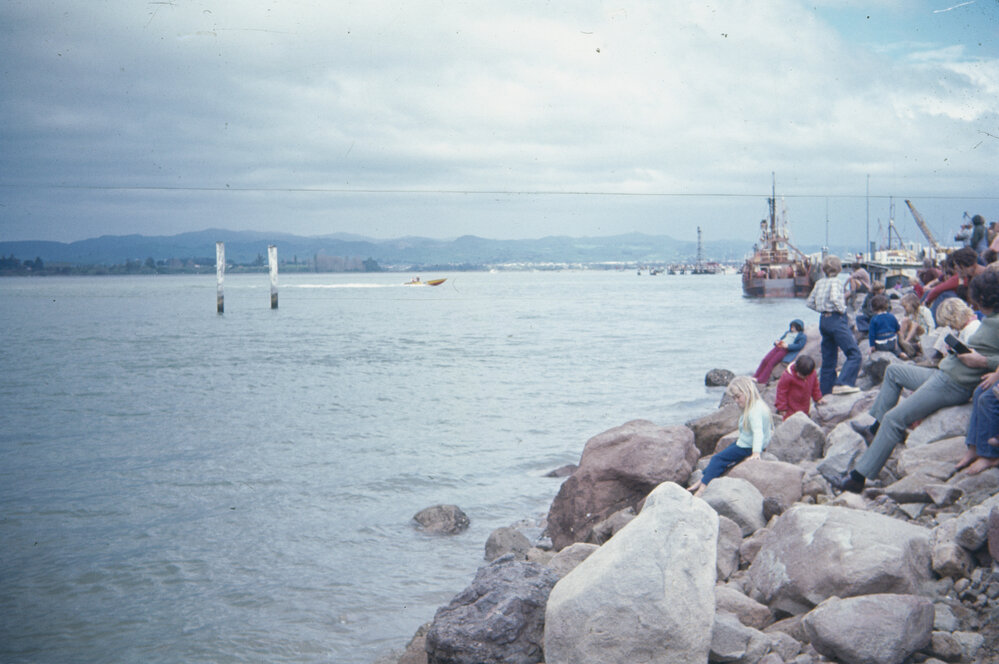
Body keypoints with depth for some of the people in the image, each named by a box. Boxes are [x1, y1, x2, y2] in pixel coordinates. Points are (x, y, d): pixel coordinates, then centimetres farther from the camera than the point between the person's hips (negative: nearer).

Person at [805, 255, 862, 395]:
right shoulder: (836, 281, -9)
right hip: (836, 320, -8)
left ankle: (825, 390, 14)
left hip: (823, 320, 8)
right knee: (854, 353, -8)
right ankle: (841, 384, -21)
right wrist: (842, 310, -12)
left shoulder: (819, 283, 10)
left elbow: (809, 302, 14)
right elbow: (834, 298, -27)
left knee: (828, 357, 13)